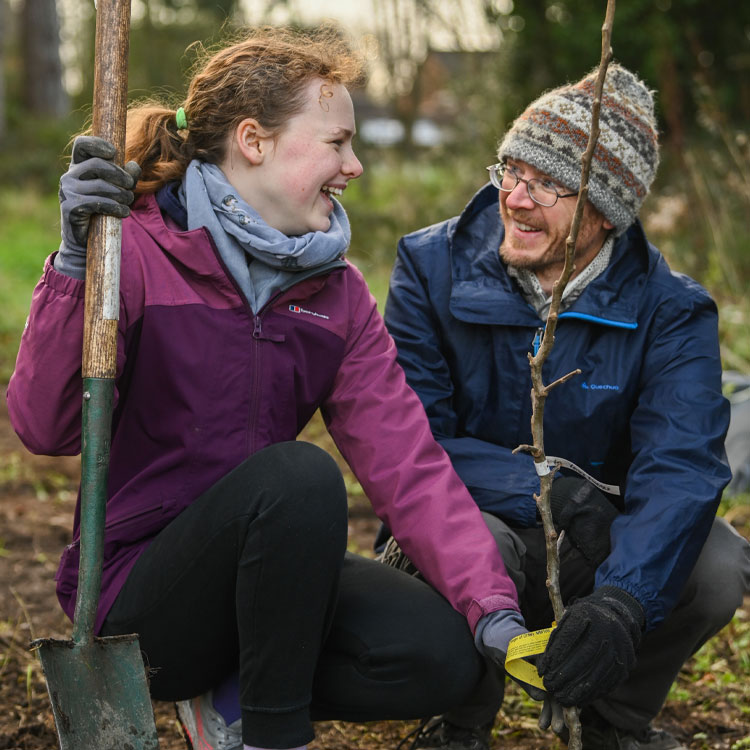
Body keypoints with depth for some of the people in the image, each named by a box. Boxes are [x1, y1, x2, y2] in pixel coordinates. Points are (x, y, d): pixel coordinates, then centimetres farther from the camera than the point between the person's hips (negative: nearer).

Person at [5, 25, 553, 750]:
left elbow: (405, 460, -5)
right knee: (298, 473, -32)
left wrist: (494, 608, -17)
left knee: (441, 654, -18)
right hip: (140, 600, -5)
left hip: (265, 575, 6)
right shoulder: (136, 254, -12)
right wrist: (76, 264, -33)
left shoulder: (336, 294, 5)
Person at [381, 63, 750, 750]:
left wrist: (621, 602, -42)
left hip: (596, 544, 2)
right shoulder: (433, 267, -10)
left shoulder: (669, 311, -10)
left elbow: (680, 464, -24)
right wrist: (546, 492, -29)